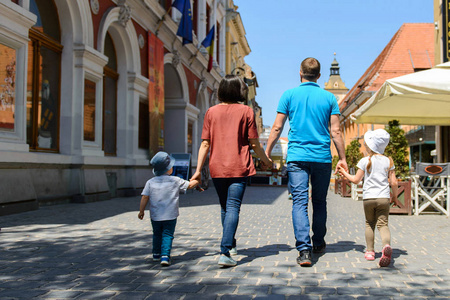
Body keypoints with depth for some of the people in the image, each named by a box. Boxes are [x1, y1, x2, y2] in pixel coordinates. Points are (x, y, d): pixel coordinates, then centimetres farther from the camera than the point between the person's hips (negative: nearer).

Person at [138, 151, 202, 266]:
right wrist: (196, 181, 27)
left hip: (155, 216, 3)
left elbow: (145, 197, -1)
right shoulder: (175, 181, -5)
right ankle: (165, 255, -13)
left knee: (157, 234, 20)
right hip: (170, 216, -3)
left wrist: (141, 211, 9)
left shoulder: (150, 182, 0)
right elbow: (190, 185, 6)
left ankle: (156, 254, 33)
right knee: (167, 235, 1)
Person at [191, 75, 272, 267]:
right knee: (233, 208, -5)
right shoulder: (246, 111, -1)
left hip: (217, 167, 3)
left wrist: (198, 170, 5)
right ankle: (225, 253, -17)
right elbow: (254, 143, -2)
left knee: (225, 207, 19)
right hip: (238, 168, -3)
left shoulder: (211, 112, 5)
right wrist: (266, 160, 14)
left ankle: (231, 245, 35)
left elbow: (205, 144, 2)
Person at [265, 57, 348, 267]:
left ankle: (304, 249, -17)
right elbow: (335, 132, 3)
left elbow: (277, 128, 0)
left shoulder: (289, 95, 3)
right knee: (319, 202, 16)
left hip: (296, 157, -2)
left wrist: (266, 153, 8)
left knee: (299, 202, -5)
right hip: (322, 157, 2)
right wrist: (342, 158, 10)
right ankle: (318, 243, 28)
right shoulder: (329, 98, 6)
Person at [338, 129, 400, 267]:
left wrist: (345, 173, 19)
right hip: (384, 198, 1)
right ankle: (386, 245, -29)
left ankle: (370, 251, 16)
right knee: (383, 223, -1)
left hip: (368, 197, -1)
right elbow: (394, 183, 2)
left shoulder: (365, 161, -2)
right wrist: (395, 197, 16)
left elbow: (356, 180, 2)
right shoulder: (388, 161, 4)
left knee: (369, 223, 16)